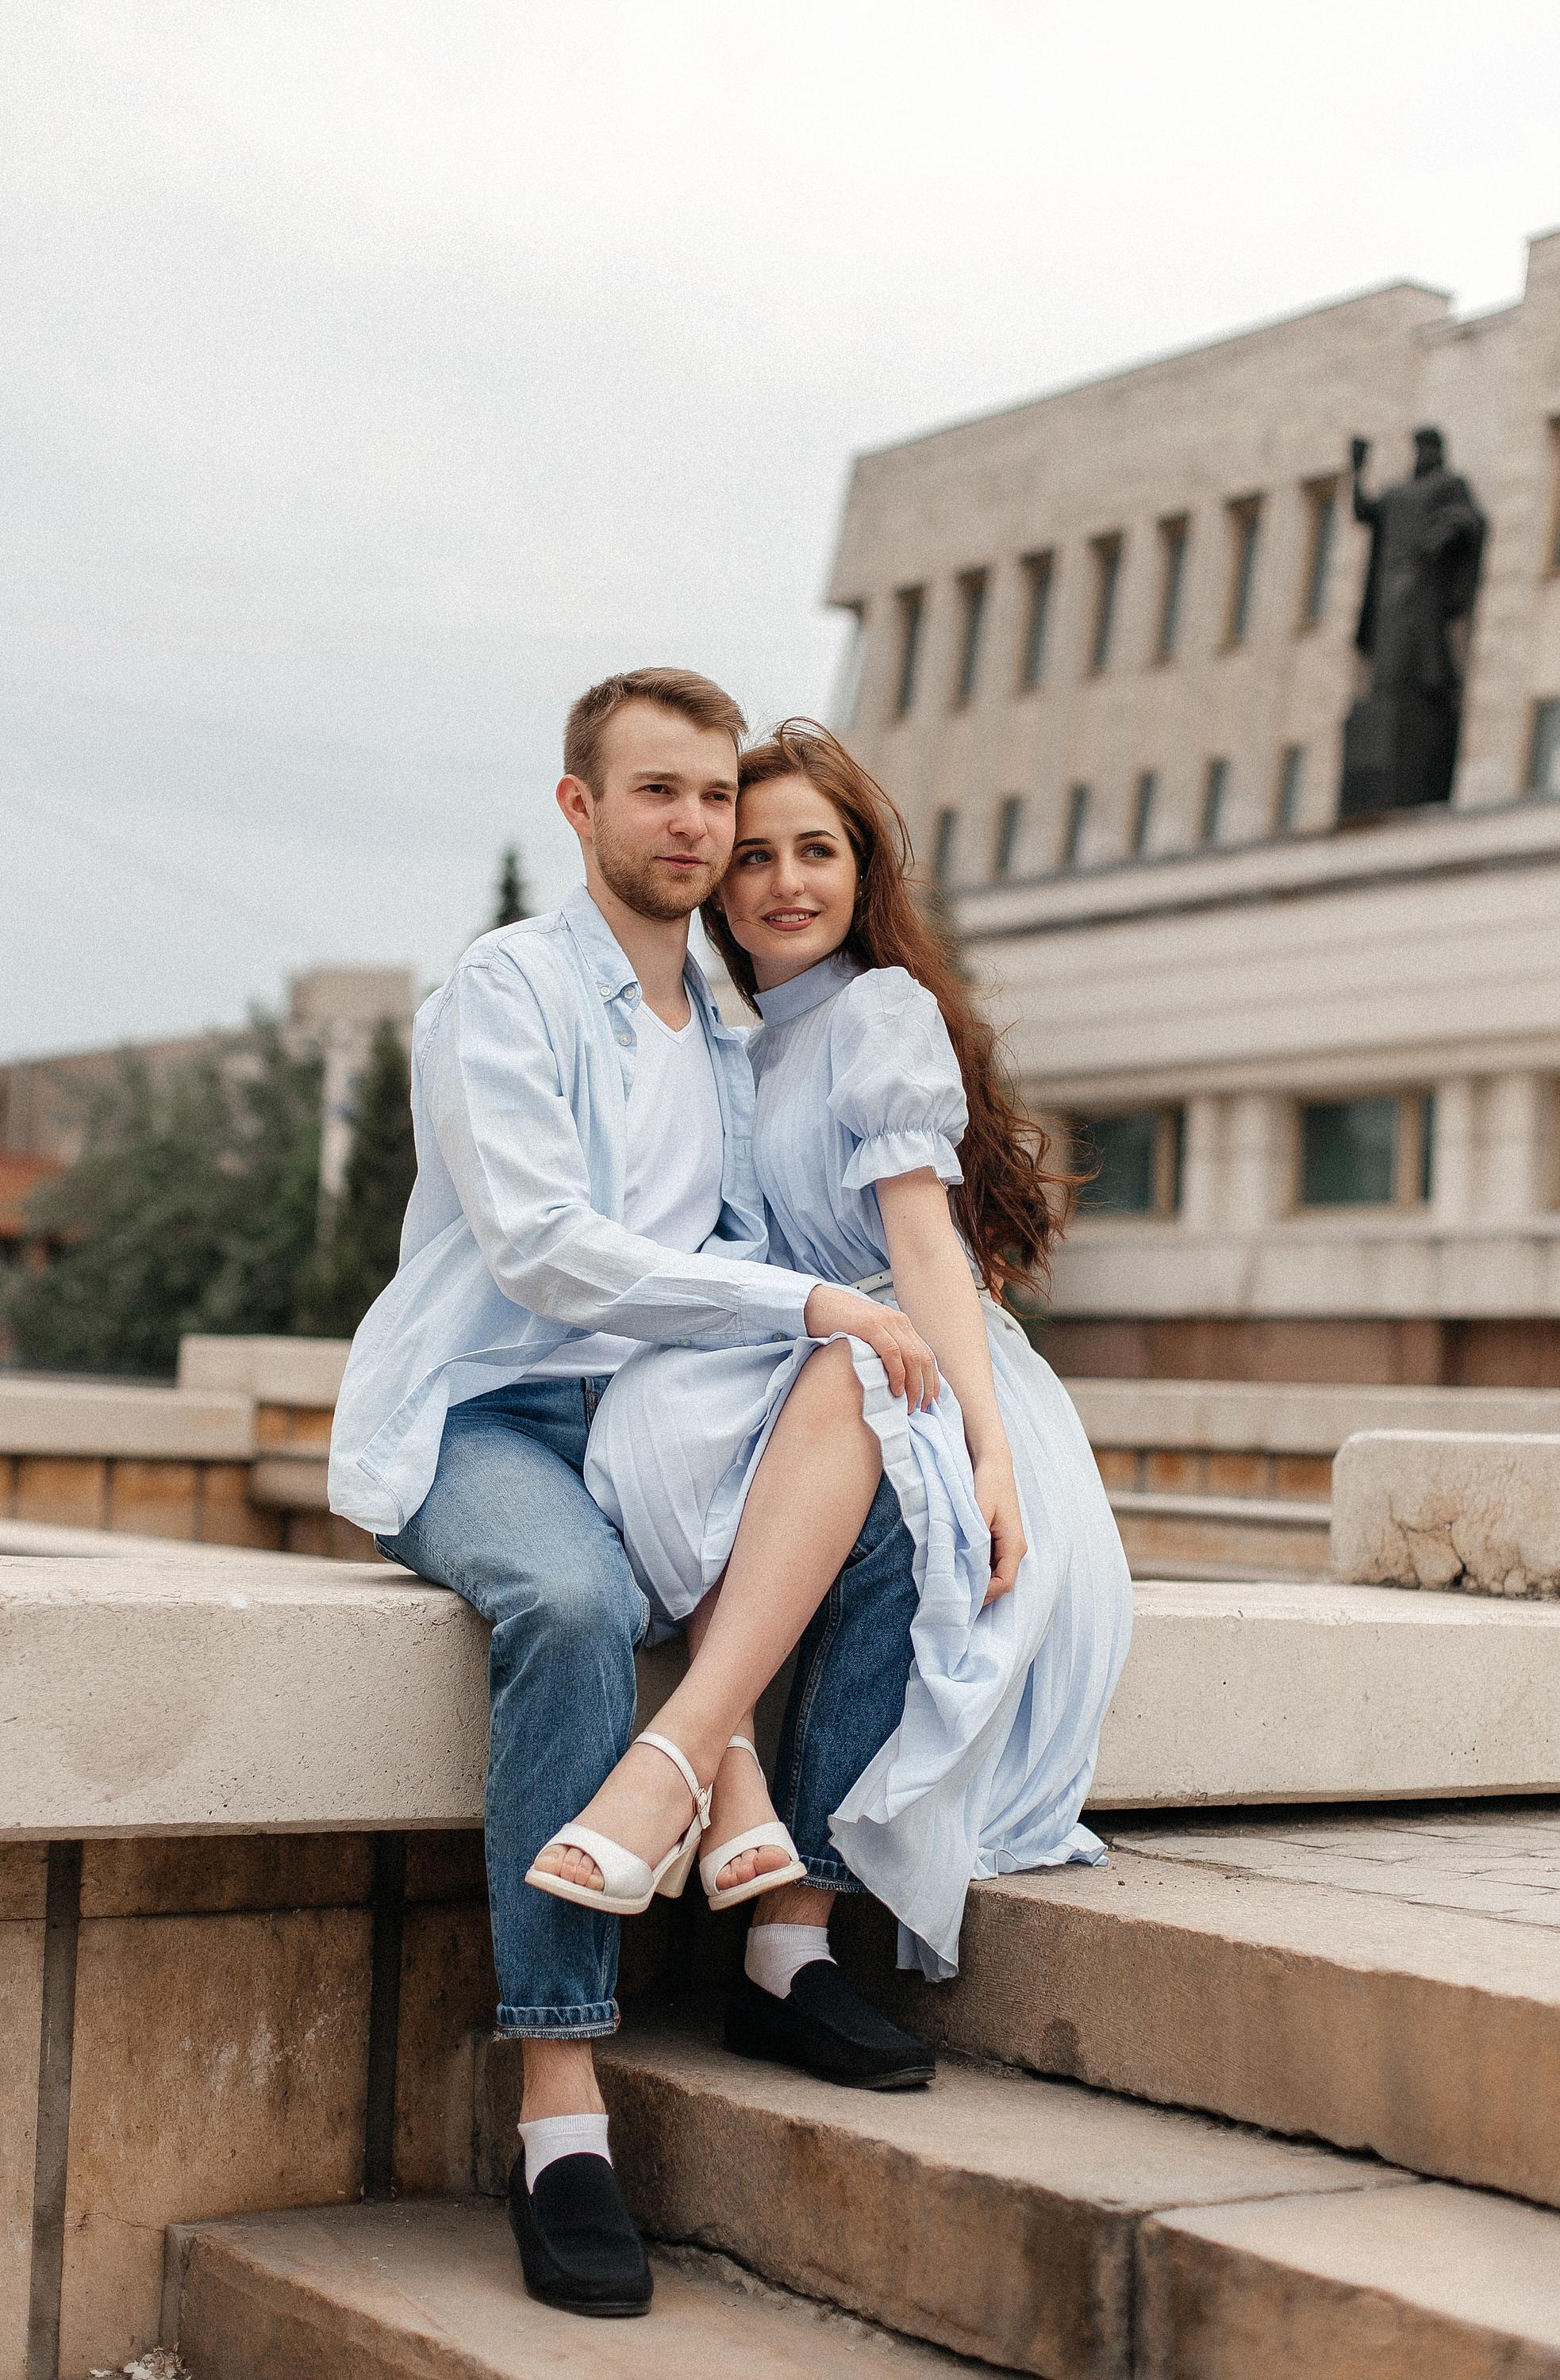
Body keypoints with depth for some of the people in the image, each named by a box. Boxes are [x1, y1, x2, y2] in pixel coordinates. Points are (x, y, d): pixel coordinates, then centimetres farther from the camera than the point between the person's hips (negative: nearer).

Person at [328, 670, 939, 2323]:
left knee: (888, 1527, -18)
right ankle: (561, 2107, -35)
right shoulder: (507, 991, -5)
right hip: (479, 1419, -6)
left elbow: (744, 1257, 22)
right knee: (574, 1600, -37)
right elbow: (541, 1246, -17)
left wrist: (893, 1309, 0)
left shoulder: (723, 1037, 19)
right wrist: (807, 1302, -20)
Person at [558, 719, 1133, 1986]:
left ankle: (677, 1753, -52)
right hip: (792, 1383, 5)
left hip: (928, 1383, -5)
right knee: (660, 1406, -30)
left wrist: (990, 1444, -25)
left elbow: (922, 1236, -13)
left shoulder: (883, 1007, 0)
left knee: (844, 1382, -40)